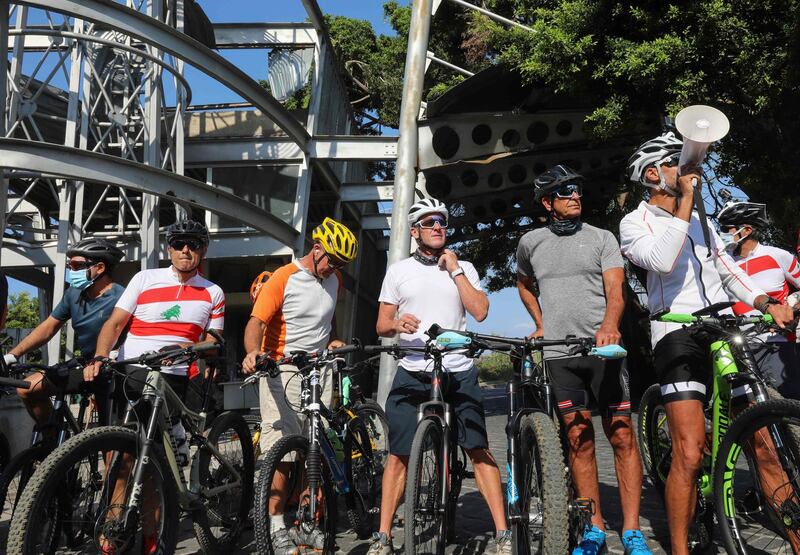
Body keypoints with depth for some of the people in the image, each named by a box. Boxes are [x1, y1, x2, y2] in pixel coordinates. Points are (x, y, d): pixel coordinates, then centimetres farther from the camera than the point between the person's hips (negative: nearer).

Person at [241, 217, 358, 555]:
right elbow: (256, 321, -19)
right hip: (284, 371, -6)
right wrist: (253, 352, -38)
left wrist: (331, 339, 11)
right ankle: (277, 528, 4)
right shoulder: (282, 280, -10)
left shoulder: (334, 280, 10)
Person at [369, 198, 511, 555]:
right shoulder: (398, 270, 11)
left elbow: (480, 311, -2)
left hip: (459, 372, 0)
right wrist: (397, 323, -14)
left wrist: (455, 270, -2)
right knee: (399, 455, 0)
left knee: (479, 450, -4)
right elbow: (381, 326, 9)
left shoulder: (463, 268, 12)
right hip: (412, 373, 0)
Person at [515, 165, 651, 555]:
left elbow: (615, 290, -8)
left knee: (622, 437, -4)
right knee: (579, 440, 4)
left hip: (603, 349, -1)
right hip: (559, 354, 2)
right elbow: (524, 285, 29)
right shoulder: (531, 242, 11)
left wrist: (609, 324, -28)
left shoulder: (602, 238, 5)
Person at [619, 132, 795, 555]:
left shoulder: (699, 220, 23)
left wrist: (767, 303, 4)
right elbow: (663, 260, -18)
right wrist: (686, 199, -13)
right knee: (690, 453, -13)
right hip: (680, 335, -6)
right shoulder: (635, 222, 2)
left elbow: (728, 269, 20)